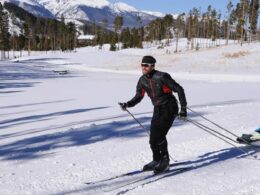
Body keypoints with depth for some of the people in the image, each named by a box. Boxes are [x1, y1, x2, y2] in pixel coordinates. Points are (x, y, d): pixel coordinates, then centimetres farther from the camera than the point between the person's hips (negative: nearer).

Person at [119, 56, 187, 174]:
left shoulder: (161, 77, -19)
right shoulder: (142, 81, 0)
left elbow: (179, 89, -13)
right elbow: (138, 97, 7)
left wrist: (183, 108, -16)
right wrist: (127, 104, -12)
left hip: (169, 108, -6)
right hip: (157, 110, 6)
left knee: (159, 135, -17)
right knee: (153, 138, 2)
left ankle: (165, 161, 1)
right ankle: (157, 161, 23)